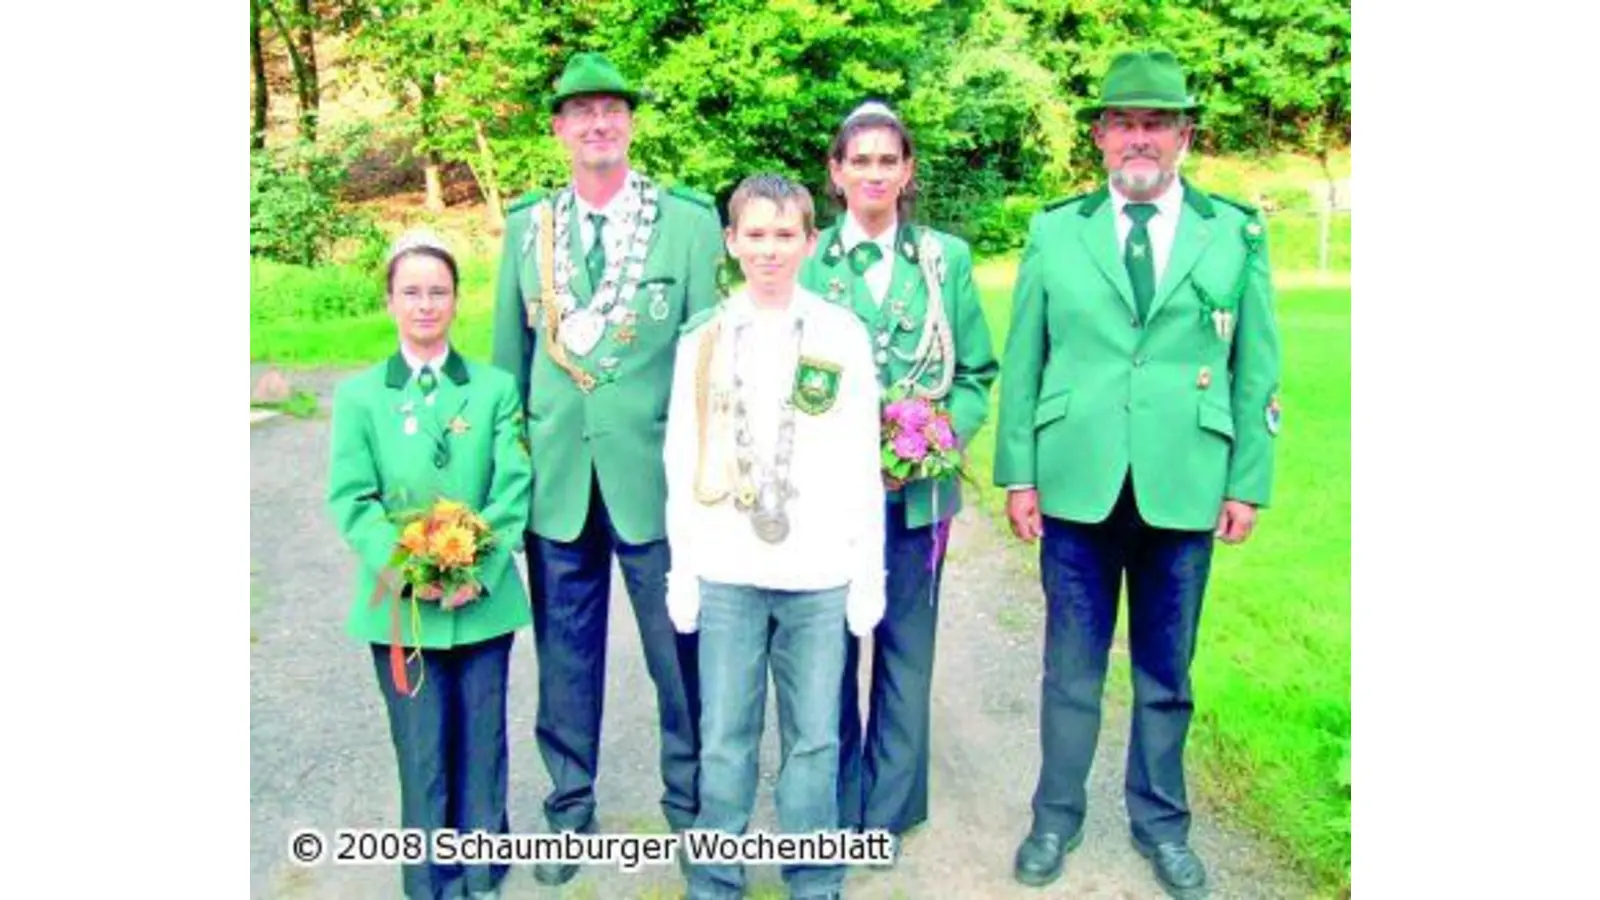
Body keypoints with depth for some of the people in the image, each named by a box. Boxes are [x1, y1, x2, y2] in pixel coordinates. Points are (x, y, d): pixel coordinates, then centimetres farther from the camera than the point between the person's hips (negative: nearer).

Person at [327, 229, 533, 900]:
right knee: (421, 752, 7)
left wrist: (480, 570, -16)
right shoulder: (358, 396, 3)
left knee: (482, 745, 11)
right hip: (400, 604, 0)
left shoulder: (495, 388, 3)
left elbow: (513, 487, -3)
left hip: (483, 599, 1)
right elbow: (351, 500, -3)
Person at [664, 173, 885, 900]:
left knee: (814, 737, 8)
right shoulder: (703, 340, 4)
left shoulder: (843, 336, 2)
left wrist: (869, 571, 2)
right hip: (726, 572, 1)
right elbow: (682, 461, 6)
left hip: (819, 574, 0)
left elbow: (863, 464, 3)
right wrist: (682, 567, 4)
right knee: (724, 738, 7)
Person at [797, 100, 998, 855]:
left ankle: (890, 808, 26)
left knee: (906, 647, 9)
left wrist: (943, 440, -12)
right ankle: (834, 807, 25)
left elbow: (976, 374, 6)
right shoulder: (806, 259, 1)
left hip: (918, 487, 1)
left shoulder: (948, 257, 5)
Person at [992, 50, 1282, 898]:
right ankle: (1057, 816, 28)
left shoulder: (1236, 234, 4)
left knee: (1166, 672, 13)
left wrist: (1248, 483, 0)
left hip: (1183, 490, 1)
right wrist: (1019, 474, -1)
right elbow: (1021, 363, 3)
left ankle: (1160, 821, 32)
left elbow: (1256, 369, 4)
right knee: (1071, 666, 11)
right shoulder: (1054, 231, 4)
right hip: (1077, 485, 0)